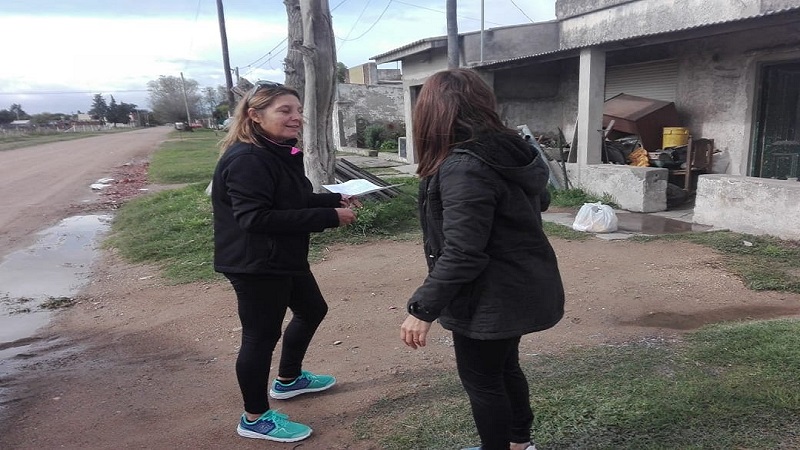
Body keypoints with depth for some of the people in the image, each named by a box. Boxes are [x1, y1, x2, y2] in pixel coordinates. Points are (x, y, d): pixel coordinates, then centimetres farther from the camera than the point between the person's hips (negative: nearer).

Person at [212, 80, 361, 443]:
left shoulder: (281, 153, 9)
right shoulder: (247, 160, -23)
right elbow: (256, 218, -30)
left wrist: (335, 200, 1)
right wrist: (329, 217, -30)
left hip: (285, 258, 11)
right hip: (255, 265, -11)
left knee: (312, 310, 23)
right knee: (261, 334, 1)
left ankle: (288, 380, 43)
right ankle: (255, 419, 20)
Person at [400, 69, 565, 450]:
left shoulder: (463, 168, -26)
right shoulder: (509, 150, 2)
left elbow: (461, 254, -28)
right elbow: (540, 201, 19)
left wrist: (423, 308, -21)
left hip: (491, 297, -10)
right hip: (520, 287, 10)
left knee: (481, 379, 12)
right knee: (503, 366, 26)